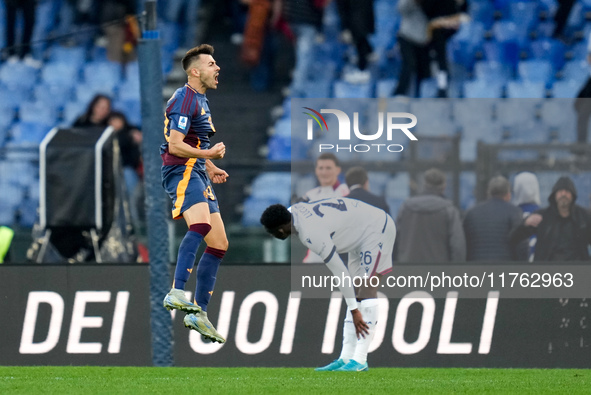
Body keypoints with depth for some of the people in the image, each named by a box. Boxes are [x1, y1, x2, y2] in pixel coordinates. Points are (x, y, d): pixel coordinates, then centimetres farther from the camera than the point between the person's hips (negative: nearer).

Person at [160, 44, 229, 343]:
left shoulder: (201, 100, 23)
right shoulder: (184, 99, -10)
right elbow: (175, 145, -19)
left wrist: (212, 169, 22)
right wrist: (209, 155, -20)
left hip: (198, 175, 10)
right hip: (181, 172, -10)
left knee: (219, 245, 8)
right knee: (201, 224, -34)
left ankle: (199, 313, 12)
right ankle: (176, 293, -43)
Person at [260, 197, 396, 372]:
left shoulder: (311, 234, -32)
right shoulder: (294, 211, -6)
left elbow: (340, 272, -28)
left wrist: (354, 310, -23)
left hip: (377, 230, -10)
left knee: (367, 290, -17)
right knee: (359, 292, 5)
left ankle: (359, 360, -22)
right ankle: (346, 358, 2)